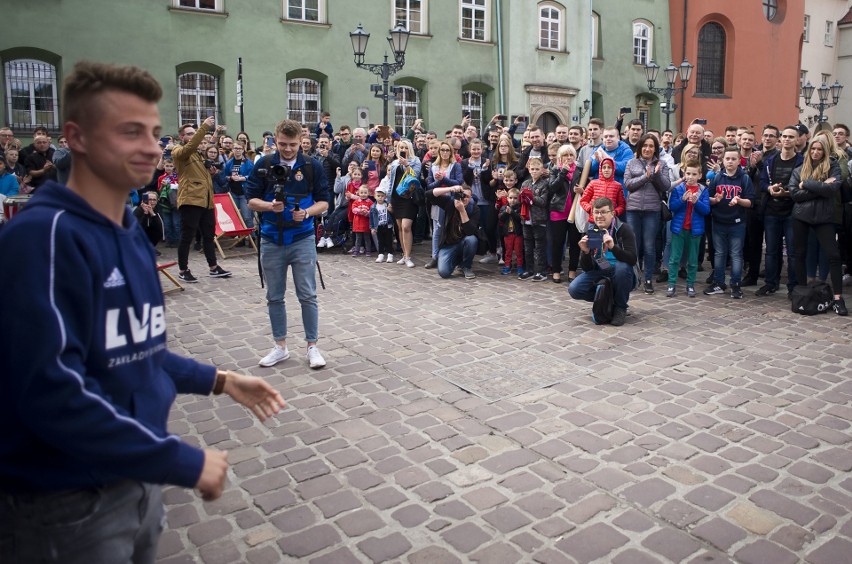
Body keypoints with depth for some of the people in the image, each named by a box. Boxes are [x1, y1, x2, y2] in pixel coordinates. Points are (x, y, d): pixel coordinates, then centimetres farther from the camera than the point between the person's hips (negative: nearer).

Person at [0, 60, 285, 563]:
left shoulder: (133, 235, 7)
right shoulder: (44, 235, -21)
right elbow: (54, 394, -28)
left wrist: (219, 380, 7)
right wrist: (185, 462, -23)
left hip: (138, 482, 8)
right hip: (67, 505, -8)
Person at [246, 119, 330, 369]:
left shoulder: (312, 166, -1)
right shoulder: (263, 165, 1)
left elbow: (323, 201, 3)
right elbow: (251, 200, 4)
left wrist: (307, 212, -17)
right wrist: (269, 206, -16)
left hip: (302, 240, -2)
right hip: (271, 241, 2)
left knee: (307, 296, 0)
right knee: (274, 297, 10)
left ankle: (312, 346, 13)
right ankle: (280, 347, 24)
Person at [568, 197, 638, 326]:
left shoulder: (623, 229, -14)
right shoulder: (590, 232, -3)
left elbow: (632, 260, -26)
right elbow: (586, 268, -5)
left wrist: (613, 247, -41)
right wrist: (585, 252, -26)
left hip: (622, 276, -3)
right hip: (599, 274, 3)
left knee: (622, 267, -37)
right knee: (574, 289, -21)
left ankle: (620, 308, -11)